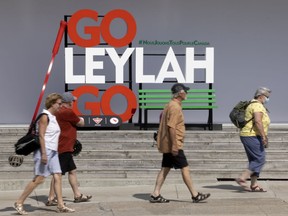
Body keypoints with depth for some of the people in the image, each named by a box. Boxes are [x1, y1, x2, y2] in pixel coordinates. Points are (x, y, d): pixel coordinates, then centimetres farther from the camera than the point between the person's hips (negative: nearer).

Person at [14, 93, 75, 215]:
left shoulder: (53, 117, 16)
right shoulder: (45, 116, -11)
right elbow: (41, 135, -18)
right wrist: (44, 153, -23)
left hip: (53, 152, 9)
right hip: (45, 151, -9)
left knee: (57, 177, 2)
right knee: (39, 179, -9)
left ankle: (60, 205, 2)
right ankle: (19, 203, -2)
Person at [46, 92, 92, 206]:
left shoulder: (59, 111, 12)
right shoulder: (68, 112, -16)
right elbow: (81, 123, -5)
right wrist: (81, 119, 16)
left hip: (65, 148, 10)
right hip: (63, 148, -10)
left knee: (72, 171, 15)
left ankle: (77, 195, 21)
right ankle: (51, 198, -4)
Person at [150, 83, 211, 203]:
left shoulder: (170, 105, 16)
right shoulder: (175, 107, -16)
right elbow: (171, 127, -23)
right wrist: (174, 145, -23)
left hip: (167, 145, 10)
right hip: (173, 145, -10)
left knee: (165, 169, 10)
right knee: (185, 168, -4)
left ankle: (155, 195, 9)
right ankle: (195, 195, 1)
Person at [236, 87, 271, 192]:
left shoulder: (252, 105, 21)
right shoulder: (258, 106, -12)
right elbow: (258, 122, -24)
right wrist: (264, 137, -25)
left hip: (248, 136, 11)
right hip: (252, 136, -11)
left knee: (255, 161, 10)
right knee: (260, 159, -12)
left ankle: (254, 185, 9)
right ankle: (242, 178, -16)